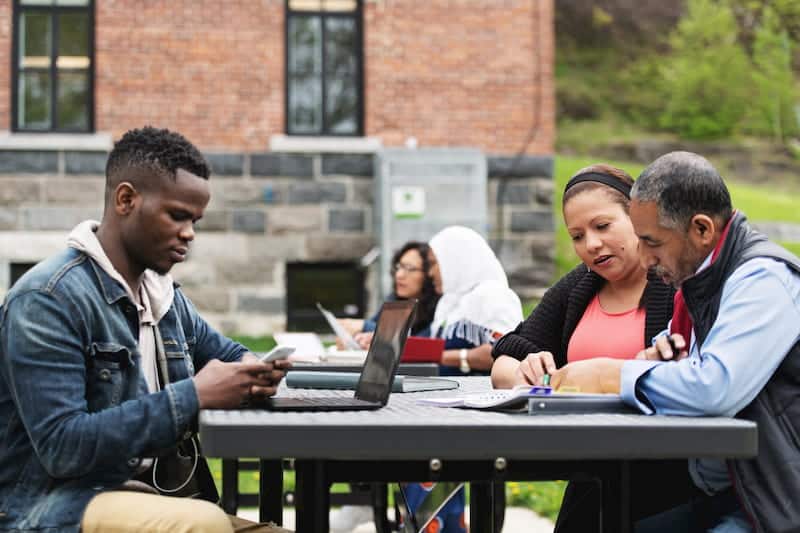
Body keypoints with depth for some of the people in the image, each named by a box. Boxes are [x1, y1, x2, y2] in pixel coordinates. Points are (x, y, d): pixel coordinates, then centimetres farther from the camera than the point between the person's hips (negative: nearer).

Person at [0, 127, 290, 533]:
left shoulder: (165, 295, 12)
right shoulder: (48, 299, -15)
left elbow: (224, 353, 29)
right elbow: (61, 446, -23)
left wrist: (251, 371, 2)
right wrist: (194, 396, -23)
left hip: (148, 496, 9)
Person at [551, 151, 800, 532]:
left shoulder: (764, 278, -16)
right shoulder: (699, 280, 11)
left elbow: (714, 389, -30)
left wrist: (608, 376, -17)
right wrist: (655, 359, -1)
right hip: (717, 500, 9)